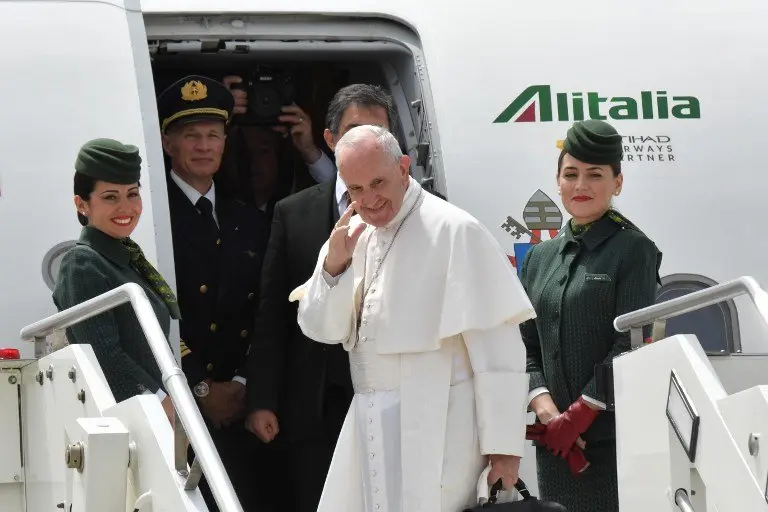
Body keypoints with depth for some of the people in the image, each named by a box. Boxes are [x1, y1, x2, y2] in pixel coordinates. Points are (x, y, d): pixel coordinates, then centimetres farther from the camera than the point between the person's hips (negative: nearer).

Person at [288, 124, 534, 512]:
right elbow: (322, 329, 10)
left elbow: (497, 348, -13)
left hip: (434, 428, -6)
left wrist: (504, 443, -14)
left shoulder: (454, 231, -11)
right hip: (366, 424, 6)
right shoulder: (351, 235, 10)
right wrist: (333, 265, -8)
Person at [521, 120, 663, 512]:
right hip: (557, 439, 5)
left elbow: (631, 345, -9)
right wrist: (544, 407, -6)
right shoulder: (540, 257, 14)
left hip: (615, 438, -5)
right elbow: (526, 345, 11)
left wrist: (577, 416, -12)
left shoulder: (633, 250, -2)